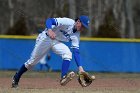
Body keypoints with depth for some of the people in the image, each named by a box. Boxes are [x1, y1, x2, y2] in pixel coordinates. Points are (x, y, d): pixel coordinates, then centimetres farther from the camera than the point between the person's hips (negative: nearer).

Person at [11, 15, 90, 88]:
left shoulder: (76, 35, -7)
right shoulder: (67, 22, -24)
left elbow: (76, 52, -9)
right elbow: (49, 20, -33)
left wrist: (80, 67, -20)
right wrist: (49, 30, -54)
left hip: (57, 42, 5)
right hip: (45, 38, -5)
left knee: (68, 54, -23)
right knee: (33, 61, 3)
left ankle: (63, 78, -35)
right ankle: (16, 78, 24)